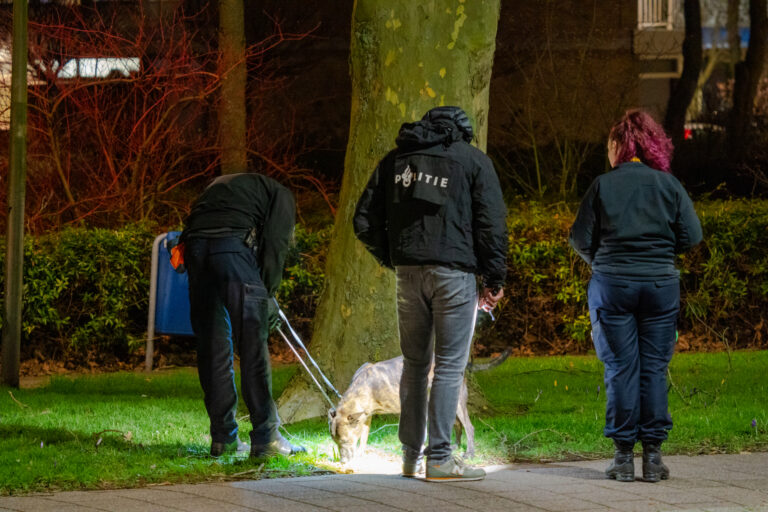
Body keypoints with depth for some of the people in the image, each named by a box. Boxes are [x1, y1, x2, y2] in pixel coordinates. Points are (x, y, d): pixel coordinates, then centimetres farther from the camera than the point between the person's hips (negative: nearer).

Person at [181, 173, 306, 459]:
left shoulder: (219, 186, 39)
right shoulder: (280, 195, 21)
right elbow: (275, 243, 4)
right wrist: (267, 293, 10)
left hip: (195, 247, 6)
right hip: (234, 247, -6)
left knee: (212, 348, 11)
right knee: (253, 347, -2)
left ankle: (223, 438, 14)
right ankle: (265, 438, -4)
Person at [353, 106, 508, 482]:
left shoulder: (394, 161, 14)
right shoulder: (473, 161, 4)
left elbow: (365, 222, 12)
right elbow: (492, 224, -2)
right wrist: (495, 279, 3)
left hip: (408, 272, 4)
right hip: (453, 272, -4)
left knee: (414, 364, 14)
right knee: (449, 366, -2)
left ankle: (411, 456, 16)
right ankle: (439, 459, -6)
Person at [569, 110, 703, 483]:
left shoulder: (602, 186, -1)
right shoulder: (669, 185, 3)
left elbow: (581, 238, -2)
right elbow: (691, 236, 1)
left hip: (613, 284, -1)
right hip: (661, 284, 1)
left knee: (620, 368, 2)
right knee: (654, 368, 5)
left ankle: (623, 456, 1)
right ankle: (653, 455, 3)